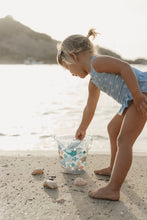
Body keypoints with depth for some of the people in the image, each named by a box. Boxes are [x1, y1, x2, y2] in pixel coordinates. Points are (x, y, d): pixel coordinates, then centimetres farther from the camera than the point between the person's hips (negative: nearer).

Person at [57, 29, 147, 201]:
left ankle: (113, 189, -13)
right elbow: (89, 108, 33)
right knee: (113, 128, 26)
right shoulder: (93, 82, 22)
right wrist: (82, 129, 44)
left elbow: (125, 67, -20)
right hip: (132, 99, 11)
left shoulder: (96, 62, -7)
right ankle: (115, 168, 41)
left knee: (124, 141, -14)